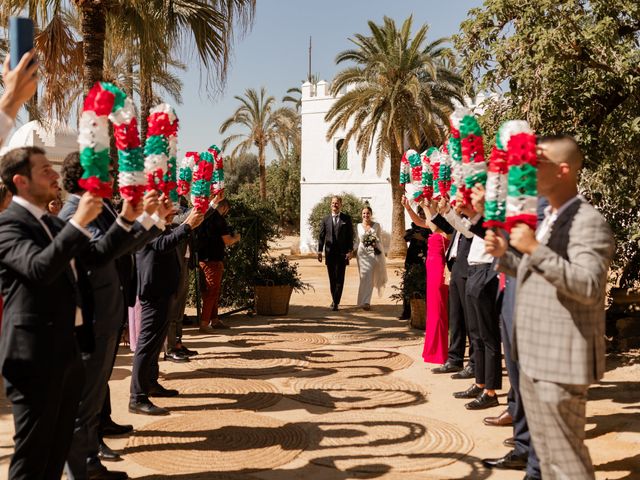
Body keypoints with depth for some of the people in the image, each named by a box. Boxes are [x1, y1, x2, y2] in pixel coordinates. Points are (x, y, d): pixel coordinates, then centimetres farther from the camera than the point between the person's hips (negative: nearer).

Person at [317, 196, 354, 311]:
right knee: (332, 279, 9)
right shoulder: (325, 219, 10)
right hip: (329, 253, 3)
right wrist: (320, 251, 2)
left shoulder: (347, 219, 4)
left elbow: (350, 236, 1)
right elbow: (321, 236, 9)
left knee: (339, 279, -7)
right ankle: (334, 300, 23)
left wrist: (350, 251, -7)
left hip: (342, 254, -2)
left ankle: (336, 303, -7)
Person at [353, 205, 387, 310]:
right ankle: (365, 301, 8)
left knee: (369, 277, -7)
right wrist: (353, 251, 1)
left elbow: (380, 240, 11)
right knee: (364, 277, -2)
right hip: (362, 253, 1)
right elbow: (357, 241, 13)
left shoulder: (377, 225, 5)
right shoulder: (359, 226, 8)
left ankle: (365, 301, -2)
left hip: (373, 253, -1)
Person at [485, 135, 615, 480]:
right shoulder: (547, 218, 14)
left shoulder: (588, 222, -16)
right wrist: (504, 254, 5)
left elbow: (589, 288, -26)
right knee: (544, 448, 20)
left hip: (562, 360, -9)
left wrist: (535, 249, -31)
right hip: (533, 355, 9)